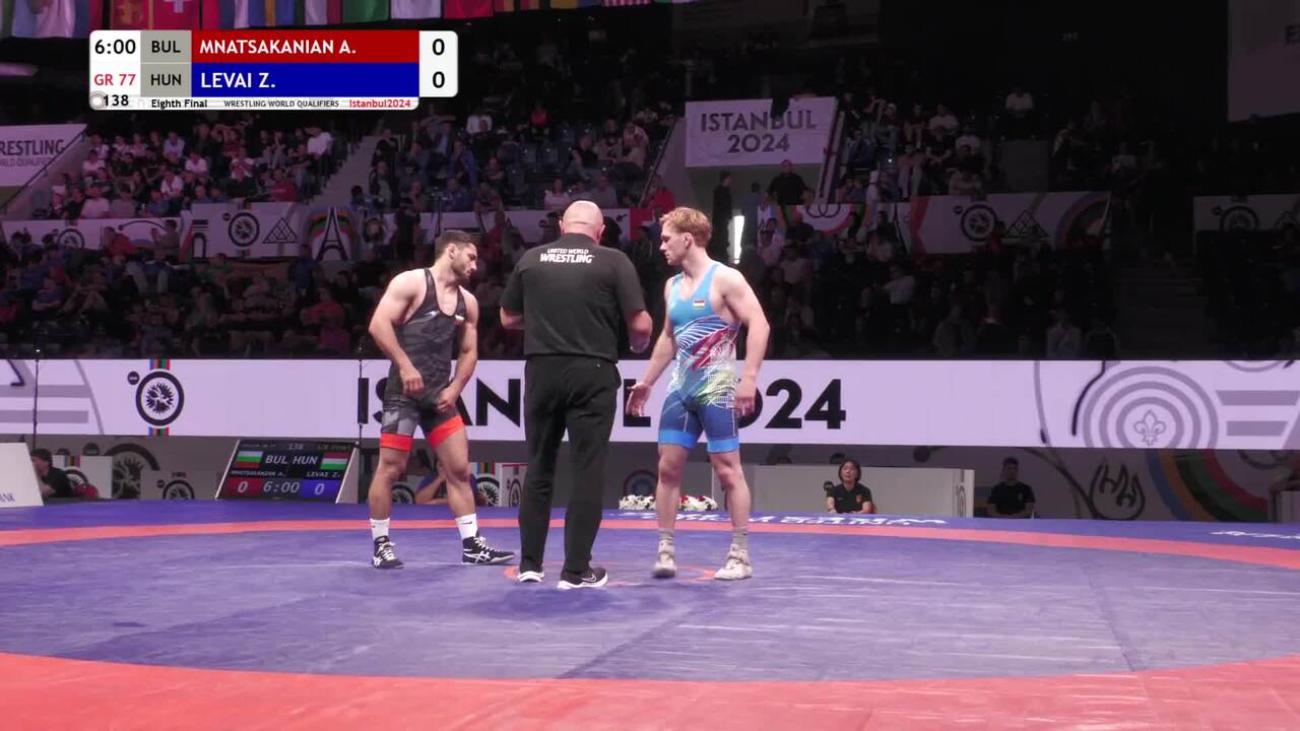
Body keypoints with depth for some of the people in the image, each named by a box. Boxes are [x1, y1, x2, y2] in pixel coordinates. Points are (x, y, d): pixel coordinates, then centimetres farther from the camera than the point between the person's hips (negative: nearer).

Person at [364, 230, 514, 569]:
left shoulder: (468, 302, 12)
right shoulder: (410, 282, -7)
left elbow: (469, 352, 17)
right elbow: (378, 325, -15)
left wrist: (454, 389, 2)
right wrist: (405, 366, -21)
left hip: (440, 395, 6)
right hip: (404, 391, -6)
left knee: (459, 469, 4)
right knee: (390, 468, -3)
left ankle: (472, 545, 8)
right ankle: (381, 544, 9)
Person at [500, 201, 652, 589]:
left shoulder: (531, 258, 5)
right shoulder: (614, 261, -3)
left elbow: (509, 318, 14)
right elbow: (640, 324, -5)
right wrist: (638, 345, 16)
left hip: (541, 370, 3)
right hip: (592, 371, -3)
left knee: (538, 469, 14)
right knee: (588, 471, 4)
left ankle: (530, 564, 19)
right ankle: (576, 569, 5)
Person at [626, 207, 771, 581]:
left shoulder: (724, 279, -10)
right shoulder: (672, 286, 13)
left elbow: (759, 324, -16)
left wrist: (749, 377, -24)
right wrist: (646, 382, 24)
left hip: (717, 389, -7)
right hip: (681, 388, 7)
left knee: (727, 469, -3)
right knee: (667, 467, 4)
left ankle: (740, 556, 4)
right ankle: (665, 550, 10)